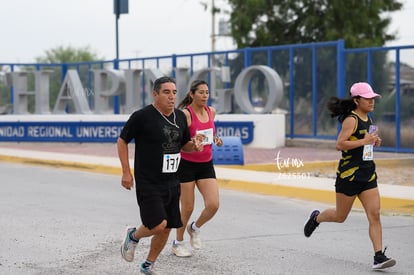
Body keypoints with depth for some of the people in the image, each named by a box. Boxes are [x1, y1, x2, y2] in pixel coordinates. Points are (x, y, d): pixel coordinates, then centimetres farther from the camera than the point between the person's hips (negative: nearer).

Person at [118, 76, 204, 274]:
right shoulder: (142, 116, -12)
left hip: (171, 183, 7)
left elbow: (184, 145, 20)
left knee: (167, 228, 9)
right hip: (148, 183, -6)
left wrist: (194, 145, -4)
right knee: (158, 225, -17)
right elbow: (122, 141, -3)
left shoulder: (180, 117, 7)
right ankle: (133, 236, 15)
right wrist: (126, 172, -8)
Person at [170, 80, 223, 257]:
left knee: (213, 205, -9)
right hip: (186, 164, -5)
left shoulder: (211, 111, 5)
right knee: (187, 208, 1)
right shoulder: (185, 114, -15)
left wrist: (215, 139, 4)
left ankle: (194, 228, 21)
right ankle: (178, 243, 24)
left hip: (206, 164, 5)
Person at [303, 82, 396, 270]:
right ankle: (316, 218, 40)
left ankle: (379, 257, -8)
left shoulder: (368, 119, 12)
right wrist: (364, 141, -23)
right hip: (349, 174, -7)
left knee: (374, 215, -6)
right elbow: (340, 144, -22)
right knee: (340, 216, 9)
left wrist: (374, 142, 9)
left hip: (368, 173, 7)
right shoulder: (351, 120, -14)